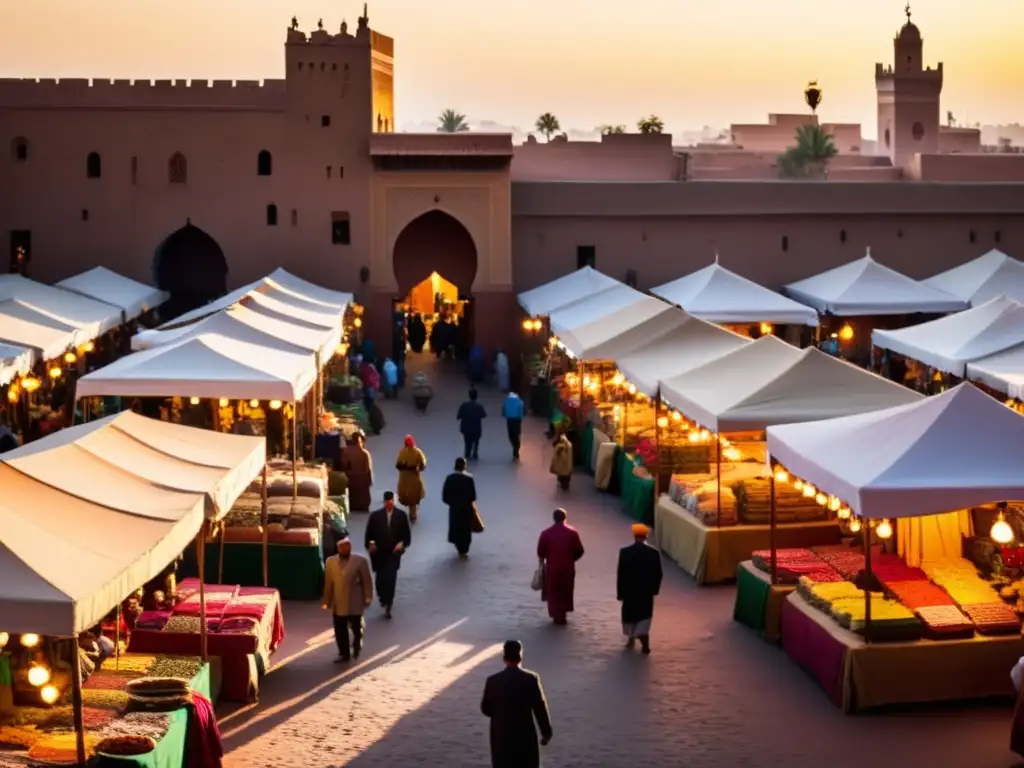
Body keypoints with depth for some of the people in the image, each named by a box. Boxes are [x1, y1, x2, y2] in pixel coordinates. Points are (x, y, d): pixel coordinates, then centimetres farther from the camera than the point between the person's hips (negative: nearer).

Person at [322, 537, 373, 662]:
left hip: (355, 603, -2)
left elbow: (366, 580, -4)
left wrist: (368, 598, -8)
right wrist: (327, 601, 6)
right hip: (338, 603, 2)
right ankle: (344, 653, 20)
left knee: (356, 628, 13)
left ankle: (356, 647, 40)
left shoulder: (360, 560, -7)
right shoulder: (330, 561, 0)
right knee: (340, 630, 5)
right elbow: (328, 583, 4)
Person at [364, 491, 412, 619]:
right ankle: (384, 598, 41)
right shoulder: (375, 516, -1)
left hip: (394, 552, -1)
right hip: (379, 553, 1)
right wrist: (370, 544, -10)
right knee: (380, 579, 12)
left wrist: (402, 544, -11)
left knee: (391, 579, -9)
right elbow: (369, 533, 4)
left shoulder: (401, 515, -1)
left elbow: (406, 533, 4)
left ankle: (388, 607, -6)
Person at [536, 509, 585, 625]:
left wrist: (542, 564, 13)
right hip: (568, 568, 1)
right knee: (566, 591, 18)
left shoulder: (546, 533, -8)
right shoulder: (572, 532, -6)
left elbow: (541, 552, -4)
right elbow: (579, 551, -2)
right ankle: (562, 614, 24)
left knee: (553, 592, 12)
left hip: (552, 568, -1)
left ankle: (557, 615, 9)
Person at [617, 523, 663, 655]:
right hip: (647, 590, 0)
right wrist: (655, 589, 12)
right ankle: (645, 645, -2)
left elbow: (620, 574, -10)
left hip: (629, 590, 0)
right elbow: (658, 574, -3)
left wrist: (620, 592, -1)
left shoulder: (625, 552, -14)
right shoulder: (653, 552, -10)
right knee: (644, 616, 9)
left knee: (630, 614, 20)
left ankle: (631, 639, 34)